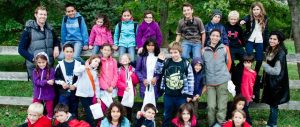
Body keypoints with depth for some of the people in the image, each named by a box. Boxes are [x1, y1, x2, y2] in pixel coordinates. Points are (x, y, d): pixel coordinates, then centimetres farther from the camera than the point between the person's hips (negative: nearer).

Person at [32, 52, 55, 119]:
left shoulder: (51, 70, -11)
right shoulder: (35, 71, -3)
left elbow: (51, 82, -18)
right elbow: (36, 82, -16)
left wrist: (41, 82, -28)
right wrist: (46, 82, -30)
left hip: (48, 95, -2)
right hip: (38, 94, 2)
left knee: (49, 110, 14)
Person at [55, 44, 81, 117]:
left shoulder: (78, 64, 1)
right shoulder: (60, 65, 3)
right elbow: (55, 78, 3)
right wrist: (62, 83, -13)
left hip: (74, 92, 0)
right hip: (63, 93, 0)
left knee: (74, 111, 12)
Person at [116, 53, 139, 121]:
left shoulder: (133, 69, 3)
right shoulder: (119, 70, -1)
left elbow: (136, 81, 0)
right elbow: (118, 82, -8)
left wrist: (132, 75, -16)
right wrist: (125, 87, -22)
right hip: (121, 93, -1)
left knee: (129, 108, 9)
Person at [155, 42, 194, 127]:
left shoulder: (186, 64, -7)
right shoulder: (166, 62, -2)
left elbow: (190, 80, -5)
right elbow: (158, 72, 0)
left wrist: (189, 94, -4)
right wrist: (160, 61, -13)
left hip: (181, 96, -2)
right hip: (168, 95, 2)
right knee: (167, 116, 17)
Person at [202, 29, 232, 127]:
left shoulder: (225, 48, 3)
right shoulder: (204, 50, 5)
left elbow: (229, 62, 12)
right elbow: (202, 65, 13)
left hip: (223, 81, -1)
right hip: (210, 82, 1)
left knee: (221, 105, 2)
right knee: (211, 106, 0)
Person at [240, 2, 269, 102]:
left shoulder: (264, 19, 4)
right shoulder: (249, 17, -3)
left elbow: (266, 32, 9)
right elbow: (245, 19, -28)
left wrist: (266, 44, 7)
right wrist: (243, 21, -53)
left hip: (260, 42, 2)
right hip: (250, 41, -2)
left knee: (259, 60, 1)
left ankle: (256, 74, 19)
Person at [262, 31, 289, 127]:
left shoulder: (281, 53, -20)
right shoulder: (269, 50, 5)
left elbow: (277, 71, -24)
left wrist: (264, 65, -14)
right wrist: (265, 80, 16)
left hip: (277, 83, -8)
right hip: (270, 81, 8)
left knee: (273, 104, 3)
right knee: (272, 103, 16)